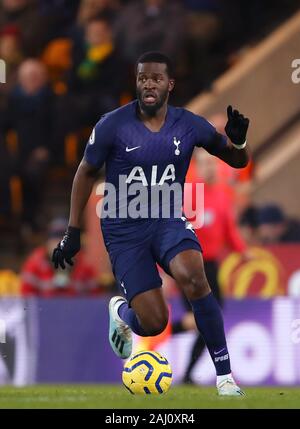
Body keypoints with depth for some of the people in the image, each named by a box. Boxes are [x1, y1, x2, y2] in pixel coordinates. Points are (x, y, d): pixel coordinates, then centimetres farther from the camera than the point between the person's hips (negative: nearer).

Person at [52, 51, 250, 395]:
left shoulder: (188, 125, -5)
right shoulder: (113, 125, -11)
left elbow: (238, 161, 6)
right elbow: (86, 173, 3)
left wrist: (238, 140, -19)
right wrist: (72, 232, 3)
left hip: (168, 222, 1)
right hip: (124, 229, -1)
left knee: (193, 278, -32)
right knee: (154, 323, -11)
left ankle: (224, 375, -21)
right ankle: (121, 312, 30)